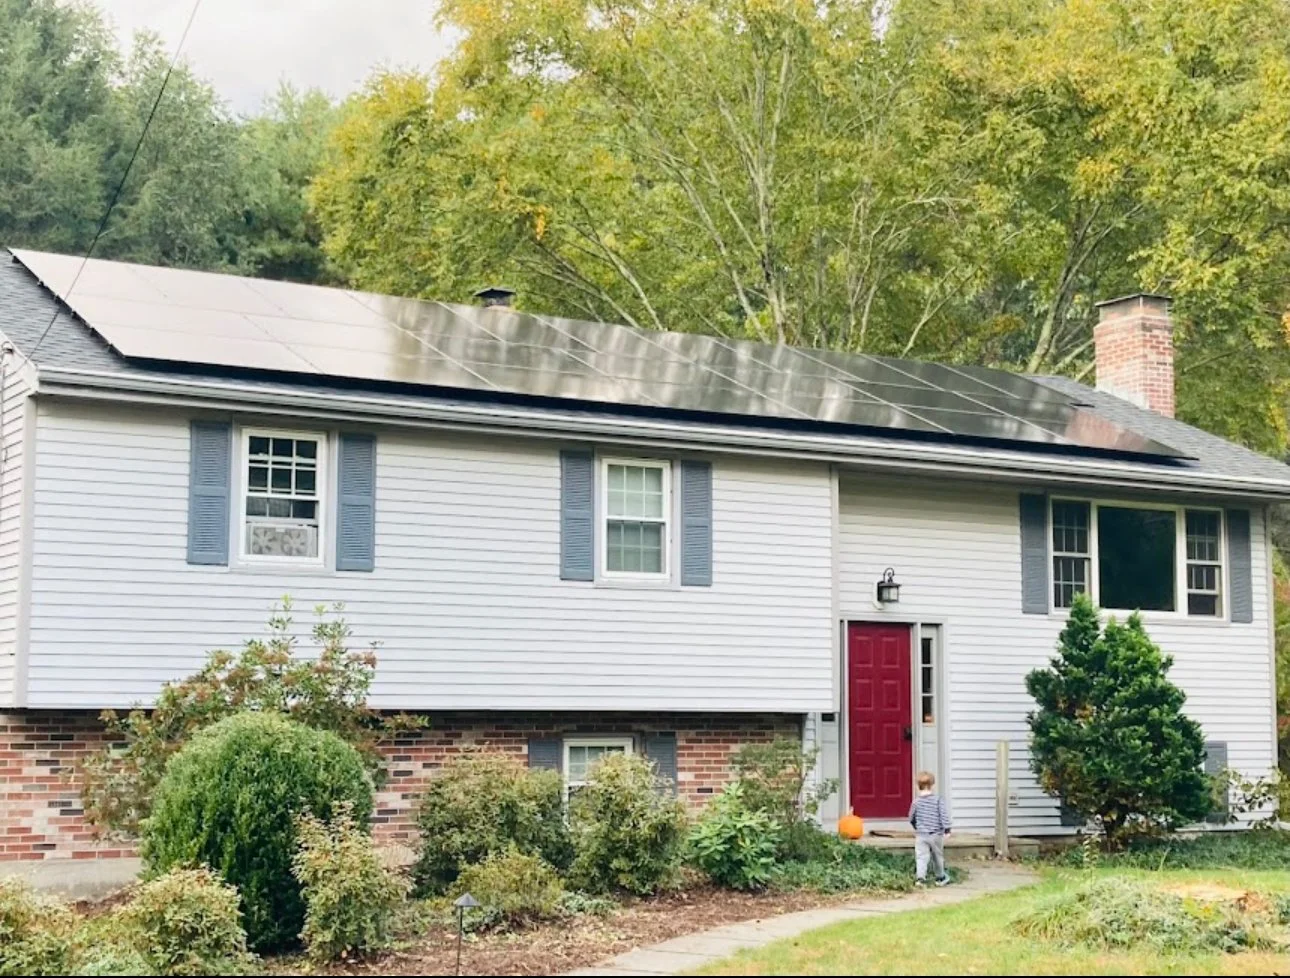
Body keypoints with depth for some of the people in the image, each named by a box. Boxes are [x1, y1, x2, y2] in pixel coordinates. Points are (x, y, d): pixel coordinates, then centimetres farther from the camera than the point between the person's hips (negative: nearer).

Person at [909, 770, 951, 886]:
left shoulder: (916, 801, -2)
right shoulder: (938, 799, -7)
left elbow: (911, 818, 9)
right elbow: (944, 814, -11)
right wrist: (947, 829, -8)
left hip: (920, 834, 0)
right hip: (936, 833, 0)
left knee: (921, 857, -3)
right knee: (938, 857, 16)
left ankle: (920, 877, -21)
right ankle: (940, 878, 29)